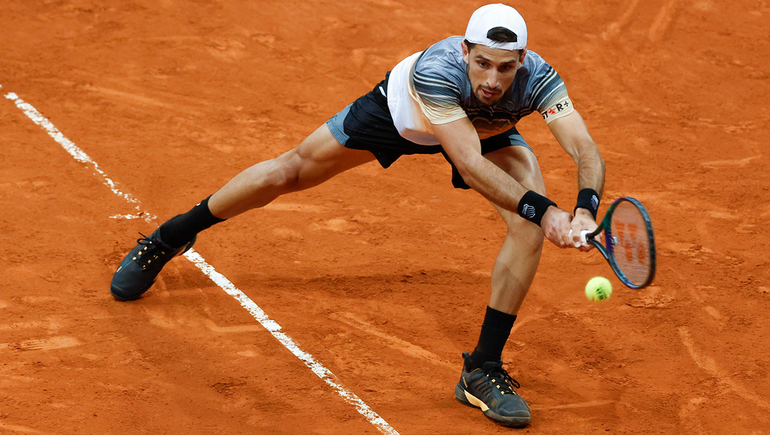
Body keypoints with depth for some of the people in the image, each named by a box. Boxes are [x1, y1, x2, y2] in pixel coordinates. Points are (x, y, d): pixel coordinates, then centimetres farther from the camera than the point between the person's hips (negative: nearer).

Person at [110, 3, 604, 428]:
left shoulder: (539, 79, -40)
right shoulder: (435, 70, -47)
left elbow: (587, 150, -49)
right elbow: (469, 165, -52)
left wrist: (585, 209, -69)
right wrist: (541, 208, -62)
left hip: (489, 130, 2)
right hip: (403, 110, -2)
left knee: (530, 227, -22)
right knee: (290, 171, 9)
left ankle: (484, 369, -9)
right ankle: (170, 239, 36)